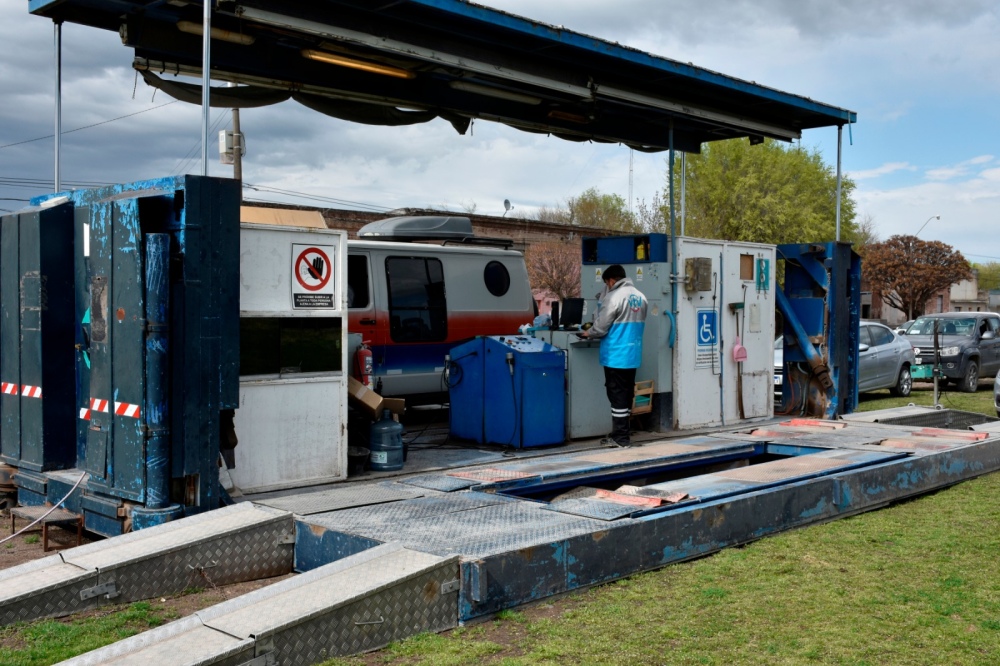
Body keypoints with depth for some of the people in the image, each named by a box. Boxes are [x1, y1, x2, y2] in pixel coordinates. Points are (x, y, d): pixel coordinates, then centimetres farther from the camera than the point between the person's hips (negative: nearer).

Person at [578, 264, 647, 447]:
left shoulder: (614, 297, -15)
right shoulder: (640, 297, 9)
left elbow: (601, 326, -12)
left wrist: (588, 333, 8)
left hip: (616, 355, -7)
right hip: (633, 355, 8)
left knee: (617, 395, -2)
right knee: (627, 394, 14)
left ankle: (620, 437, 1)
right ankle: (622, 433, 22)